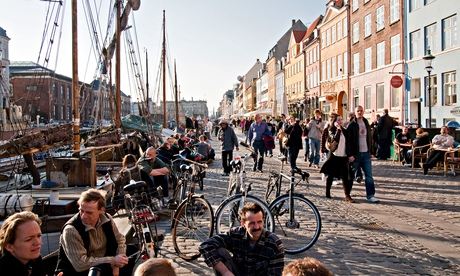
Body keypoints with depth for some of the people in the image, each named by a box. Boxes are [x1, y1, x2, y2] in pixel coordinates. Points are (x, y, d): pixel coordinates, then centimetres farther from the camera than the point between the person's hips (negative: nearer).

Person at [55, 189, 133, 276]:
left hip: (103, 266, 6)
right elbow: (80, 264, -27)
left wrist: (117, 264, -10)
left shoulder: (106, 219, -6)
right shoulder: (71, 230, -23)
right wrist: (112, 260, -23)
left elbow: (120, 240, 7)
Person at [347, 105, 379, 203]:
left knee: (369, 176, 0)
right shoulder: (352, 125, -6)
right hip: (355, 154, -5)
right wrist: (350, 154, -16)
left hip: (366, 153, 5)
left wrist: (370, 150, 10)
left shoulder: (366, 124, 12)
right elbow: (349, 141, -11)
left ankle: (370, 195, 2)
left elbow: (369, 138, 18)